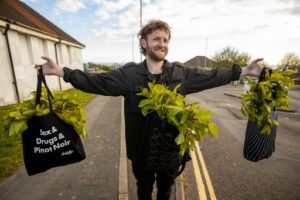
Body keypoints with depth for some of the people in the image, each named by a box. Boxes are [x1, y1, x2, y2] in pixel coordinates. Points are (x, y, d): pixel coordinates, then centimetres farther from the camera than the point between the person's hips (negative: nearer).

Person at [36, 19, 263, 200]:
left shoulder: (181, 72, -6)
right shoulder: (128, 73, -11)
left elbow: (210, 77, 1)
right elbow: (96, 82, -8)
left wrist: (243, 71, 2)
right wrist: (61, 71, -11)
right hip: (141, 147, -1)